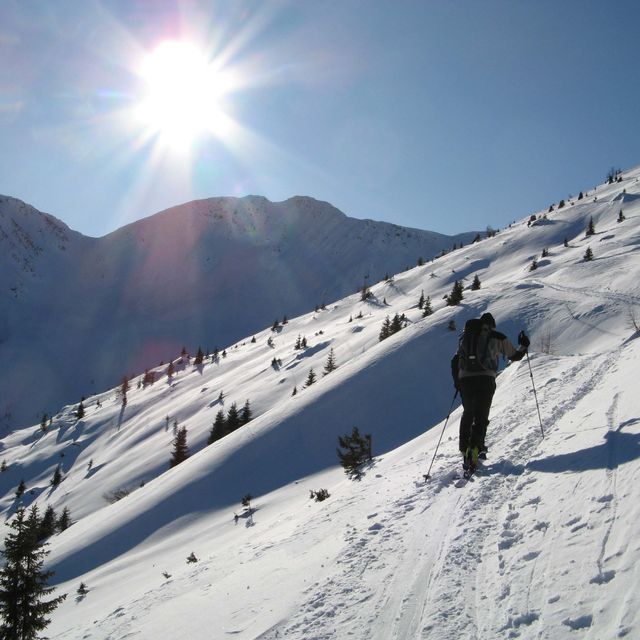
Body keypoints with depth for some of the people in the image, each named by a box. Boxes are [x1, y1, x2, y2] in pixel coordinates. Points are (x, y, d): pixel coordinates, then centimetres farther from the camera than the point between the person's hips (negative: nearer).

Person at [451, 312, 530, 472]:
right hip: (485, 379, -3)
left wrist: (456, 381, 26)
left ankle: (465, 448, 16)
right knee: (481, 416, -1)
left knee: (468, 414, 19)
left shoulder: (466, 337, 20)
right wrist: (523, 346, 36)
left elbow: (455, 361, 18)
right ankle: (475, 448, -19)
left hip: (465, 379, 3)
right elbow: (514, 356, 18)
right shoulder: (497, 337, 10)